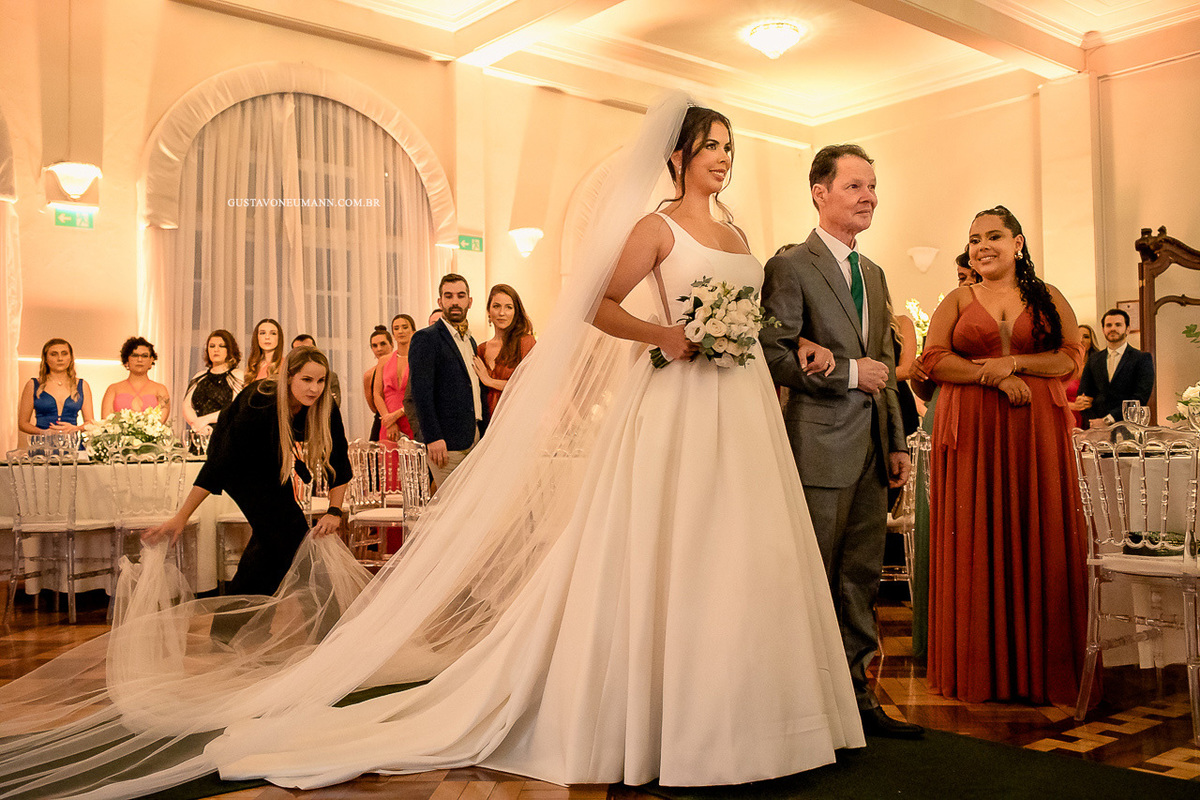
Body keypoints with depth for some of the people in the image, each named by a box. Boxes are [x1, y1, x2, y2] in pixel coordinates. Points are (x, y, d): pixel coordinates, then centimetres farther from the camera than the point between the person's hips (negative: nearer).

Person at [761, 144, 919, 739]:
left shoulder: (874, 275, 18)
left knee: (861, 579, 12)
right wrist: (847, 371, -15)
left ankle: (857, 696, 23)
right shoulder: (790, 267, -6)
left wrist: (897, 441, 15)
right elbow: (773, 355, -15)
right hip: (821, 447, -7)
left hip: (872, 449, 8)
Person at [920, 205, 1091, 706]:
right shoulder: (957, 302, 10)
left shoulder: (1048, 298, 12)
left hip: (1037, 435, 1)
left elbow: (1072, 356, 2)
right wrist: (992, 377, -12)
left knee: (1040, 540, 0)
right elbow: (933, 359, -1)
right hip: (971, 434, -1)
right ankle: (979, 671, 6)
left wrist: (1012, 363, -11)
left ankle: (1043, 669, 9)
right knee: (977, 543, -1)